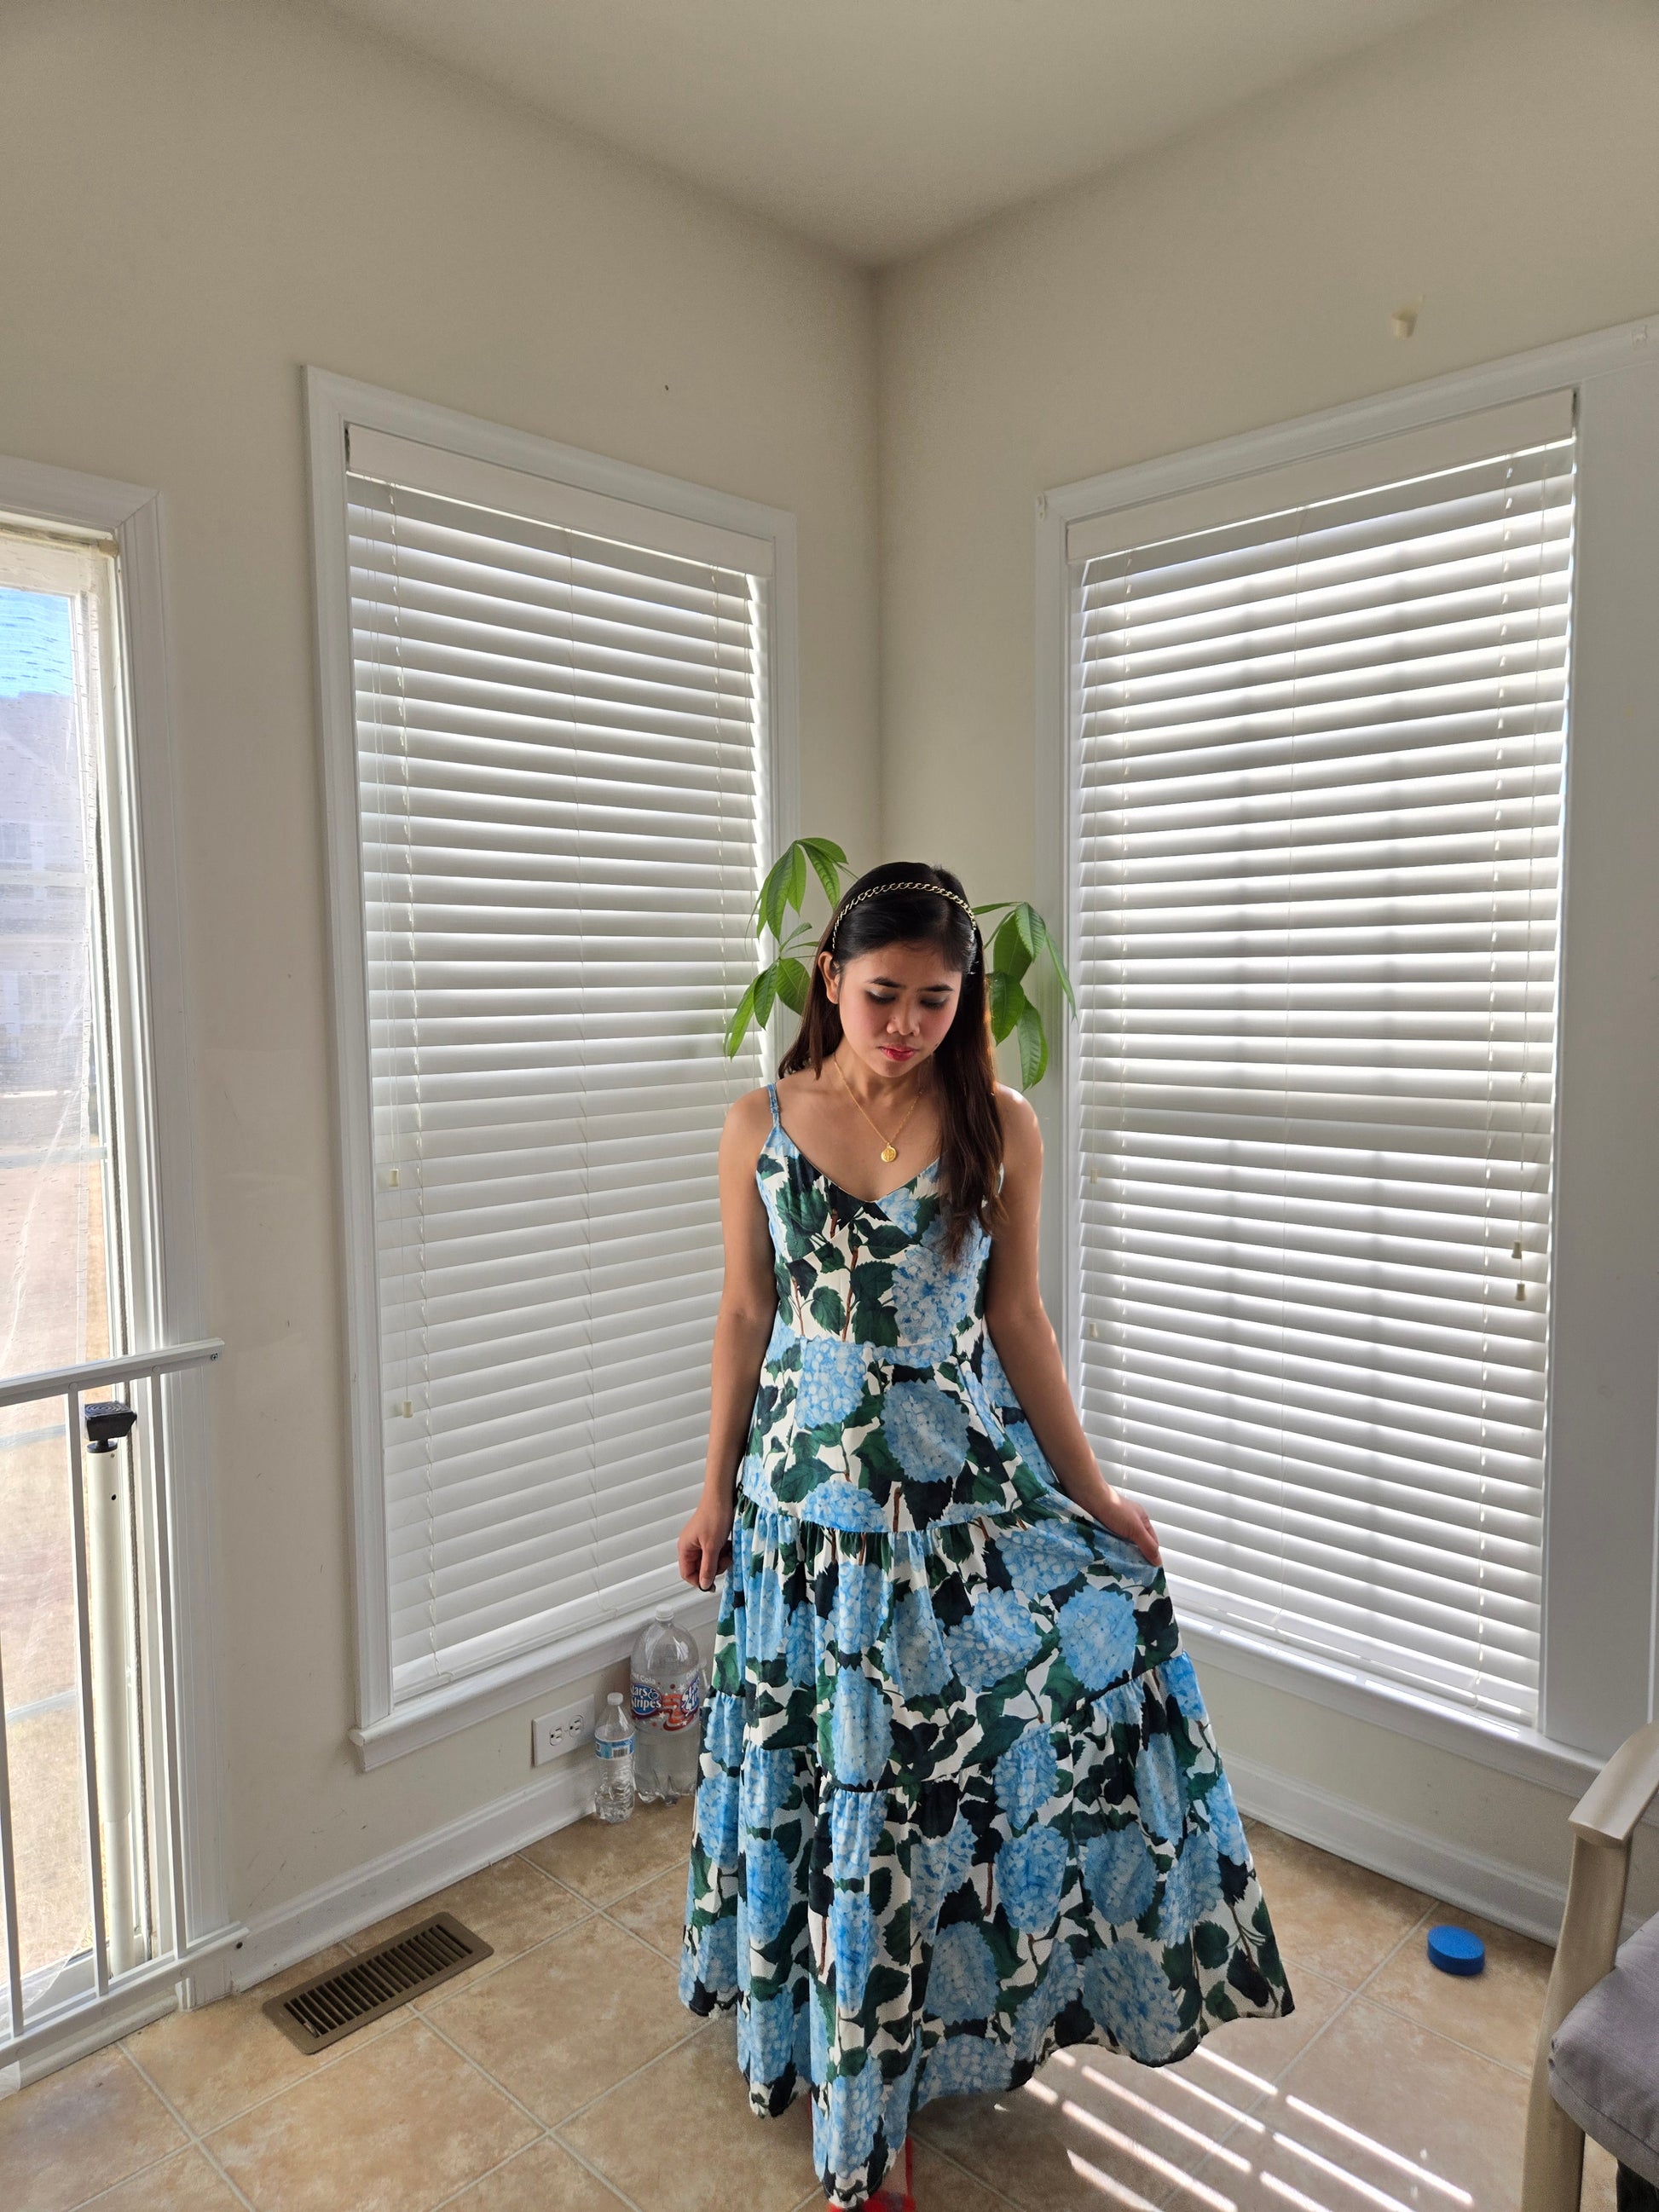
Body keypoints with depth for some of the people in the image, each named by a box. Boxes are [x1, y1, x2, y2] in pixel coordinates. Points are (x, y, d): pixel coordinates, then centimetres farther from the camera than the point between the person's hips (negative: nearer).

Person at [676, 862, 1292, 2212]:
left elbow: (1017, 1319, 1)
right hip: (811, 1491, 0)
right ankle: (863, 2102, 33)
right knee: (835, 1759, 8)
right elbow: (746, 1314, 4)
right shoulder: (760, 1126, -2)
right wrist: (719, 1492, 6)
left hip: (964, 1485, 0)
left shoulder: (1000, 1129, -4)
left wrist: (1089, 1494, -1)